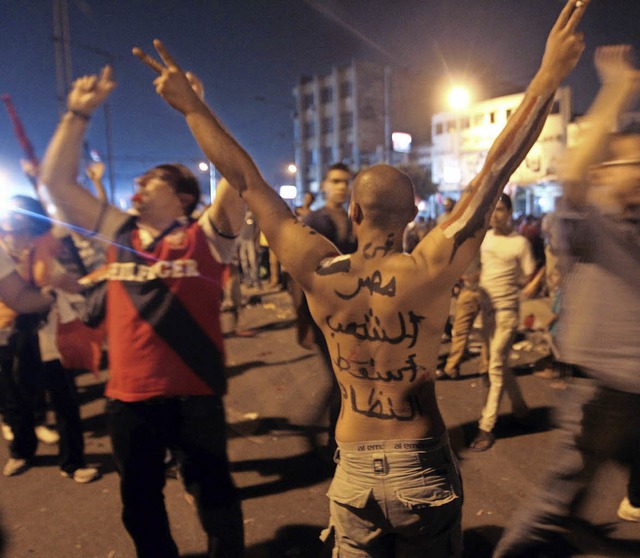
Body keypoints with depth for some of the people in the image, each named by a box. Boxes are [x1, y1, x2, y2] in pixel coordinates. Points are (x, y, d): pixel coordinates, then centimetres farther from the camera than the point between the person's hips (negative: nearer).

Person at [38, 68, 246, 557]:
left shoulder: (205, 236, -5)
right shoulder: (119, 232, 7)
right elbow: (55, 182, 8)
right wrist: (79, 114, 1)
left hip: (193, 392, -4)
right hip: (128, 393, 5)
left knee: (212, 491, 14)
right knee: (139, 501, 22)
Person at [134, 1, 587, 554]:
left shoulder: (319, 273, -14)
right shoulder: (430, 271, -18)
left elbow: (248, 181, -8)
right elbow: (496, 170, -14)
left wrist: (192, 107, 2)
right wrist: (550, 74, -6)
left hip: (353, 471, 1)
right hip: (424, 468, 0)